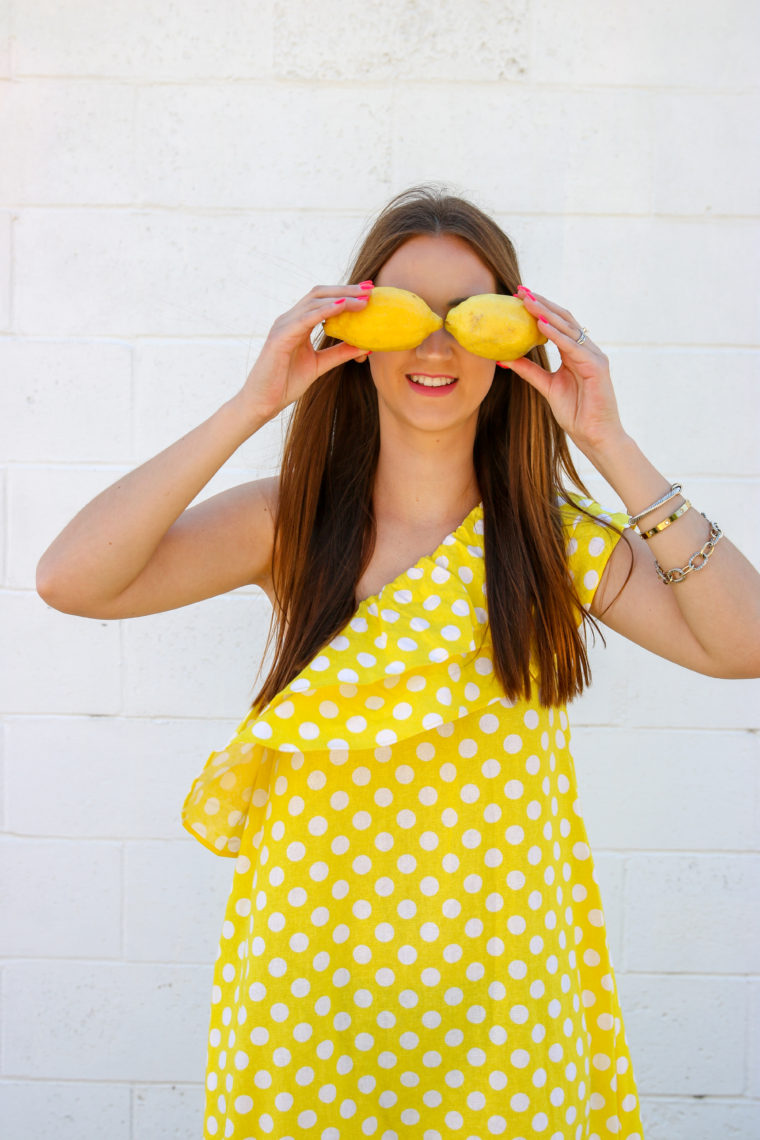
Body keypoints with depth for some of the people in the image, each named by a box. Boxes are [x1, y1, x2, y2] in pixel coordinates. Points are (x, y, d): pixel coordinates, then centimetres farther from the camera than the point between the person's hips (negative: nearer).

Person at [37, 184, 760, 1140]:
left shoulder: (559, 541, 0)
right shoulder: (290, 523, -2)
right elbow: (71, 579, -16)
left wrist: (609, 445, -16)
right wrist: (254, 405, -18)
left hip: (496, 989, 1)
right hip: (311, 973, 0)